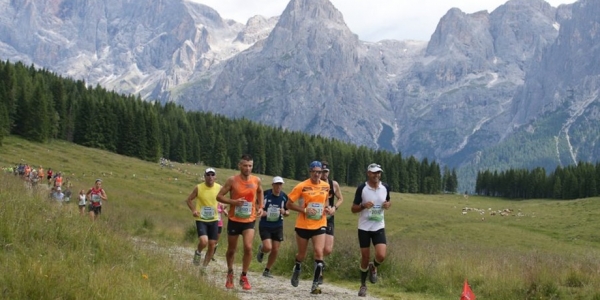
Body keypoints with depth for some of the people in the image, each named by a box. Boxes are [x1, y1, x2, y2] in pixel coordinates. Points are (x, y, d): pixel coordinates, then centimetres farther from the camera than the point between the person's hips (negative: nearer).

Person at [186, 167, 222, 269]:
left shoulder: (219, 188, -3)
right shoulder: (198, 188, -10)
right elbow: (189, 199, 2)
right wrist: (193, 210, -13)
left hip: (214, 220, 3)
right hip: (201, 220, -3)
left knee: (212, 245, 4)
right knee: (203, 241, -23)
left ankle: (204, 266, 22)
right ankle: (198, 252, 12)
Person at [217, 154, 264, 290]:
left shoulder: (256, 180, -3)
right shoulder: (232, 180, -11)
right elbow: (219, 196, -9)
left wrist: (260, 206, 7)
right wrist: (234, 201, -23)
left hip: (249, 220, 1)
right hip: (234, 220, -1)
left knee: (248, 247, -17)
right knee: (231, 250, 11)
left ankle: (244, 277, 0)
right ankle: (230, 274, 37)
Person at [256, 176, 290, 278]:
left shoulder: (284, 197, -1)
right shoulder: (265, 194, -11)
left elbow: (287, 212, 9)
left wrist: (284, 212, -14)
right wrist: (260, 211, -19)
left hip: (278, 227, 4)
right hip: (265, 226, -3)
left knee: (275, 250, 3)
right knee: (268, 248, -18)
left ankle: (267, 271, 21)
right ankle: (261, 249, 20)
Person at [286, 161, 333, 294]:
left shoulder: (326, 186, 1)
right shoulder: (302, 186, -12)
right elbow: (288, 204, -8)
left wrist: (330, 209, 1)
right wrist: (304, 210, -20)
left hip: (319, 225, 2)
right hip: (303, 225, -2)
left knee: (319, 252, -14)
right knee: (302, 254, 13)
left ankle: (315, 284, -7)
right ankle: (296, 270, 47)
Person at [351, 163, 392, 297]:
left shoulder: (385, 187, -1)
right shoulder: (362, 188, -9)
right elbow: (353, 209, -4)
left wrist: (388, 204, -6)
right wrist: (364, 206, -24)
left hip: (379, 227, 2)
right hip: (364, 228, -2)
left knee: (381, 256, -15)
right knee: (365, 257, 4)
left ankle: (373, 267, 21)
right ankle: (363, 285, 25)